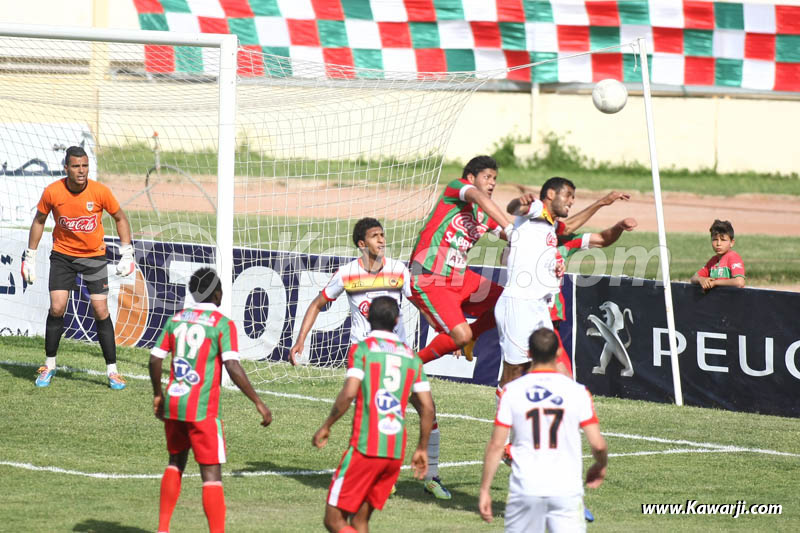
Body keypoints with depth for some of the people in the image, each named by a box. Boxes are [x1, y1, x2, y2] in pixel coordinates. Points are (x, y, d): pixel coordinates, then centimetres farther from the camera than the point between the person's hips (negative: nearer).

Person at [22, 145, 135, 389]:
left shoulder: (100, 191, -16)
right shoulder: (52, 192, -14)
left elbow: (120, 218, 0)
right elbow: (39, 221, 3)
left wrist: (127, 254, -4)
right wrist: (30, 257, 4)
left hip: (94, 255, 0)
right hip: (62, 254, 0)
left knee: (101, 311, -6)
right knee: (56, 308, -10)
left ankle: (112, 370, 3)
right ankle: (49, 365, 8)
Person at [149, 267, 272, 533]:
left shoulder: (176, 319, 8)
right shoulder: (222, 324, -8)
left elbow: (155, 358, 8)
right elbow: (232, 367, -17)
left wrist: (158, 395, 23)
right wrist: (258, 403, -13)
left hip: (173, 403, 6)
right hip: (202, 409, -6)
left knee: (176, 462, 22)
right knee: (211, 473, -3)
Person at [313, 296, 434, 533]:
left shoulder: (361, 349, -3)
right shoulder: (411, 356, 12)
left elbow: (349, 393, -16)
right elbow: (427, 408, 10)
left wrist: (326, 426, -3)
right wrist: (422, 449, 20)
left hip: (365, 448, -5)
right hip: (396, 452, 6)